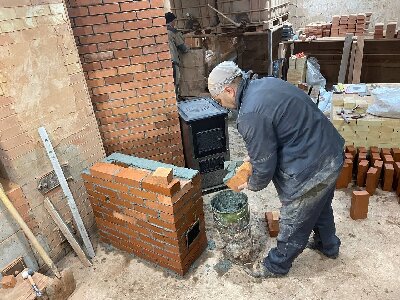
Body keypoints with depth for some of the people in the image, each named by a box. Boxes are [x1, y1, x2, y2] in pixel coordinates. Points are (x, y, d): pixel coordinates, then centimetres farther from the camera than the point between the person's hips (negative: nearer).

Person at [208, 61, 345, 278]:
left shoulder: (251, 115, -27)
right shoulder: (266, 83, 3)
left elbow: (264, 165, -19)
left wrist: (253, 185, 3)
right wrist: (255, 154, 17)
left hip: (310, 169, -9)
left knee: (293, 223, 13)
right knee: (320, 206, 31)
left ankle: (277, 265, 36)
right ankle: (328, 246, 56)